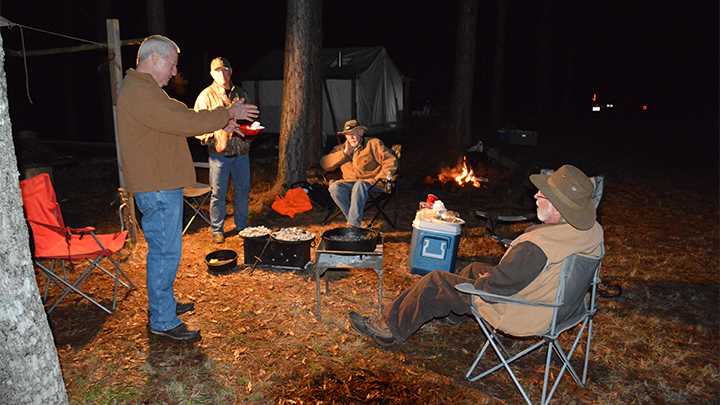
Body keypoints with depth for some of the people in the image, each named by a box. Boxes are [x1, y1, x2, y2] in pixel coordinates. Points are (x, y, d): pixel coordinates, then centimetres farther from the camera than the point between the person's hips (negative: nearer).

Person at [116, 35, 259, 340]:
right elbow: (186, 122, -24)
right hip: (157, 189, -11)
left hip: (160, 185, 11)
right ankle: (163, 321, 8)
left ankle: (162, 304, 34)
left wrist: (220, 123, 13)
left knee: (163, 249, 20)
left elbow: (179, 120, 21)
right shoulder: (140, 93, -19)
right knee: (165, 252, -3)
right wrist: (228, 113, -11)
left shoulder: (141, 89, 18)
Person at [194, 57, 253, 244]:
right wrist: (210, 136, -19)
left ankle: (242, 226, 25)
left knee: (243, 191, 10)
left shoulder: (241, 94, 11)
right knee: (218, 194, 2)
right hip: (219, 153, -3)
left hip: (241, 152, 3)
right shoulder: (206, 96, 0)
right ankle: (217, 230, 17)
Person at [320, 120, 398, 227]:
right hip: (349, 182, 4)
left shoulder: (374, 144, 5)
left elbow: (391, 162, -5)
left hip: (370, 183, -4)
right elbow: (325, 164, 2)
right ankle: (354, 218, -27)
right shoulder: (341, 148, 16)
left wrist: (377, 179, -14)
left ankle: (353, 224, -41)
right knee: (334, 187, -27)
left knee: (359, 185, -38)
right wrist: (345, 153, -5)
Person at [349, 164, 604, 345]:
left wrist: (481, 281, -3)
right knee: (475, 268, 27)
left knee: (435, 282, 2)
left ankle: (390, 328, 21)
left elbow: (499, 284, -29)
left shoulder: (537, 246, -38)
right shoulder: (593, 230, -11)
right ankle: (451, 314, 50)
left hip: (517, 315, -8)